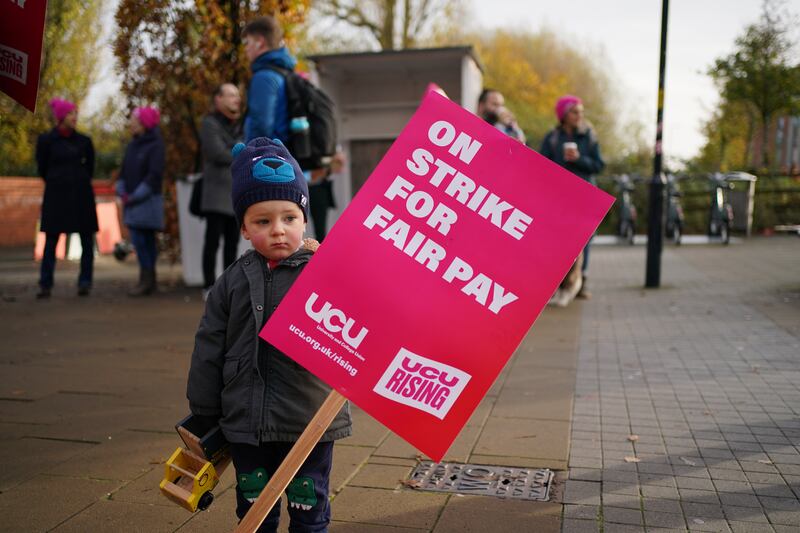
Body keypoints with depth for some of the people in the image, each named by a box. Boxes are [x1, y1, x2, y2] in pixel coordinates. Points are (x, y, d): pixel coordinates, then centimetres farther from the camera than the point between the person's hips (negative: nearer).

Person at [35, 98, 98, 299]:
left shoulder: (84, 141, 3)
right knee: (51, 239, 0)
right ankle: (45, 285, 4)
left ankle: (85, 283, 6)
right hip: (56, 194, -2)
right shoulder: (45, 140, -2)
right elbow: (42, 169, 8)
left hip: (81, 193, 2)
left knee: (87, 239, 0)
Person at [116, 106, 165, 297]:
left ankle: (146, 279, -5)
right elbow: (123, 171, 16)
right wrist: (122, 192, 0)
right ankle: (149, 281, 12)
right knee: (145, 240, 8)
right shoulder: (132, 145, 14)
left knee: (141, 239, -11)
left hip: (147, 201, -7)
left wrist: (135, 196, -15)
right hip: (132, 201, 7)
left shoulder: (155, 145, -7)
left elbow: (154, 175, -14)